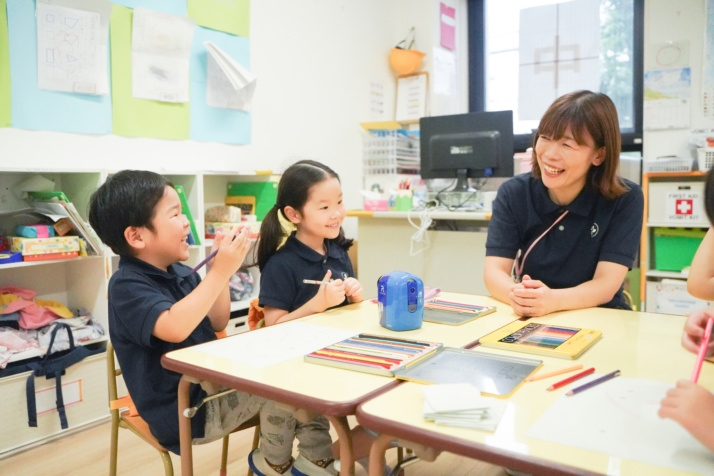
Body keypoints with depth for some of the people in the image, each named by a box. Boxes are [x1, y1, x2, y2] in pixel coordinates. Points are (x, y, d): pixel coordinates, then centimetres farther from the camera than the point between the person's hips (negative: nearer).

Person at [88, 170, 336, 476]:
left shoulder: (180, 273, 5)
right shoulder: (127, 285, -19)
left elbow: (217, 324, 9)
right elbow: (175, 327, -37)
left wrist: (221, 269, -4)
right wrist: (220, 272, -30)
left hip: (212, 385, 9)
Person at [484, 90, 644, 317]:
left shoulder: (625, 199, -9)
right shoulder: (513, 192, -5)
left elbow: (606, 285, -16)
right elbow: (494, 270, -11)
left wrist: (553, 300, -35)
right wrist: (515, 294, -33)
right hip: (529, 320, 1)